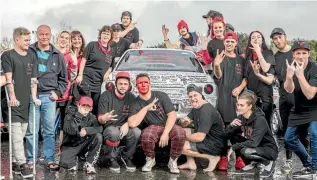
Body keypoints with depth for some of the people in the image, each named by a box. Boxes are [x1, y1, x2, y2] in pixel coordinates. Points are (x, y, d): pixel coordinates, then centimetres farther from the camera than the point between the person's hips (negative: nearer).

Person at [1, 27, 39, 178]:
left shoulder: (32, 57, 13)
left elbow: (33, 79, 11)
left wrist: (34, 97, 2)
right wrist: (12, 96, -18)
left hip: (26, 101, 6)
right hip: (13, 101, -6)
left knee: (22, 133, 9)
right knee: (16, 133, -9)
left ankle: (14, 162, 19)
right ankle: (22, 164, -10)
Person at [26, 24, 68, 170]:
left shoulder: (57, 55, 9)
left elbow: (63, 77, 16)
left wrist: (58, 92, 5)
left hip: (49, 97, 2)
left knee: (49, 130, 3)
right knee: (31, 130, 2)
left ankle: (49, 159, 10)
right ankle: (31, 160, 10)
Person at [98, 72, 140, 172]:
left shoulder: (131, 97, 5)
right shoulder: (106, 96, -6)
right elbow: (100, 119, -10)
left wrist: (127, 124, -19)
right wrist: (104, 118, -35)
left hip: (124, 129, 3)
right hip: (108, 128, -3)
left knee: (137, 132, -30)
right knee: (114, 132, -38)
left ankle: (127, 157, -3)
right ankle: (113, 159, -11)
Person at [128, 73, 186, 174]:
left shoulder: (161, 96, -1)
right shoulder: (135, 104, -1)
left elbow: (172, 114, -7)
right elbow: (132, 124, -18)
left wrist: (165, 133, -19)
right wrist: (146, 108, -18)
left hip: (169, 126, 0)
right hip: (153, 128, 0)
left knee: (180, 133, -34)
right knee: (146, 136, -36)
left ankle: (173, 161, -7)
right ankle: (150, 160, -4)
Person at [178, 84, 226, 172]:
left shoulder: (206, 111, -23)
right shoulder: (196, 107, 10)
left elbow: (200, 137, -28)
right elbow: (184, 124, 10)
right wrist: (184, 121, -14)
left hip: (215, 145, -10)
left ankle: (212, 157, -9)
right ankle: (190, 163, 6)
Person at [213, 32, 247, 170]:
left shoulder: (241, 60, 15)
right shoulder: (220, 57, 3)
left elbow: (246, 77, 15)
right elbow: (218, 76, -14)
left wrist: (240, 88, -5)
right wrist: (216, 65, -36)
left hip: (238, 96, 3)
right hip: (223, 96, -3)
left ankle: (239, 157, 3)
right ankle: (224, 157, -6)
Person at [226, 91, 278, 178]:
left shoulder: (260, 120, -26)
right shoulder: (241, 117, -5)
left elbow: (253, 143, -33)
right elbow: (227, 133, -3)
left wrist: (233, 147, -27)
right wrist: (231, 125, -24)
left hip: (269, 150, -7)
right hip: (254, 148, 8)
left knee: (245, 151, -33)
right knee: (233, 137, -8)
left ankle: (268, 163, -5)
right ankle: (253, 162, 5)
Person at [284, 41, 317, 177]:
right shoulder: (291, 67, -9)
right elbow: (289, 90, -21)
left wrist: (300, 75, -43)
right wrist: (289, 76, -42)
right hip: (298, 109, 6)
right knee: (289, 138, 10)